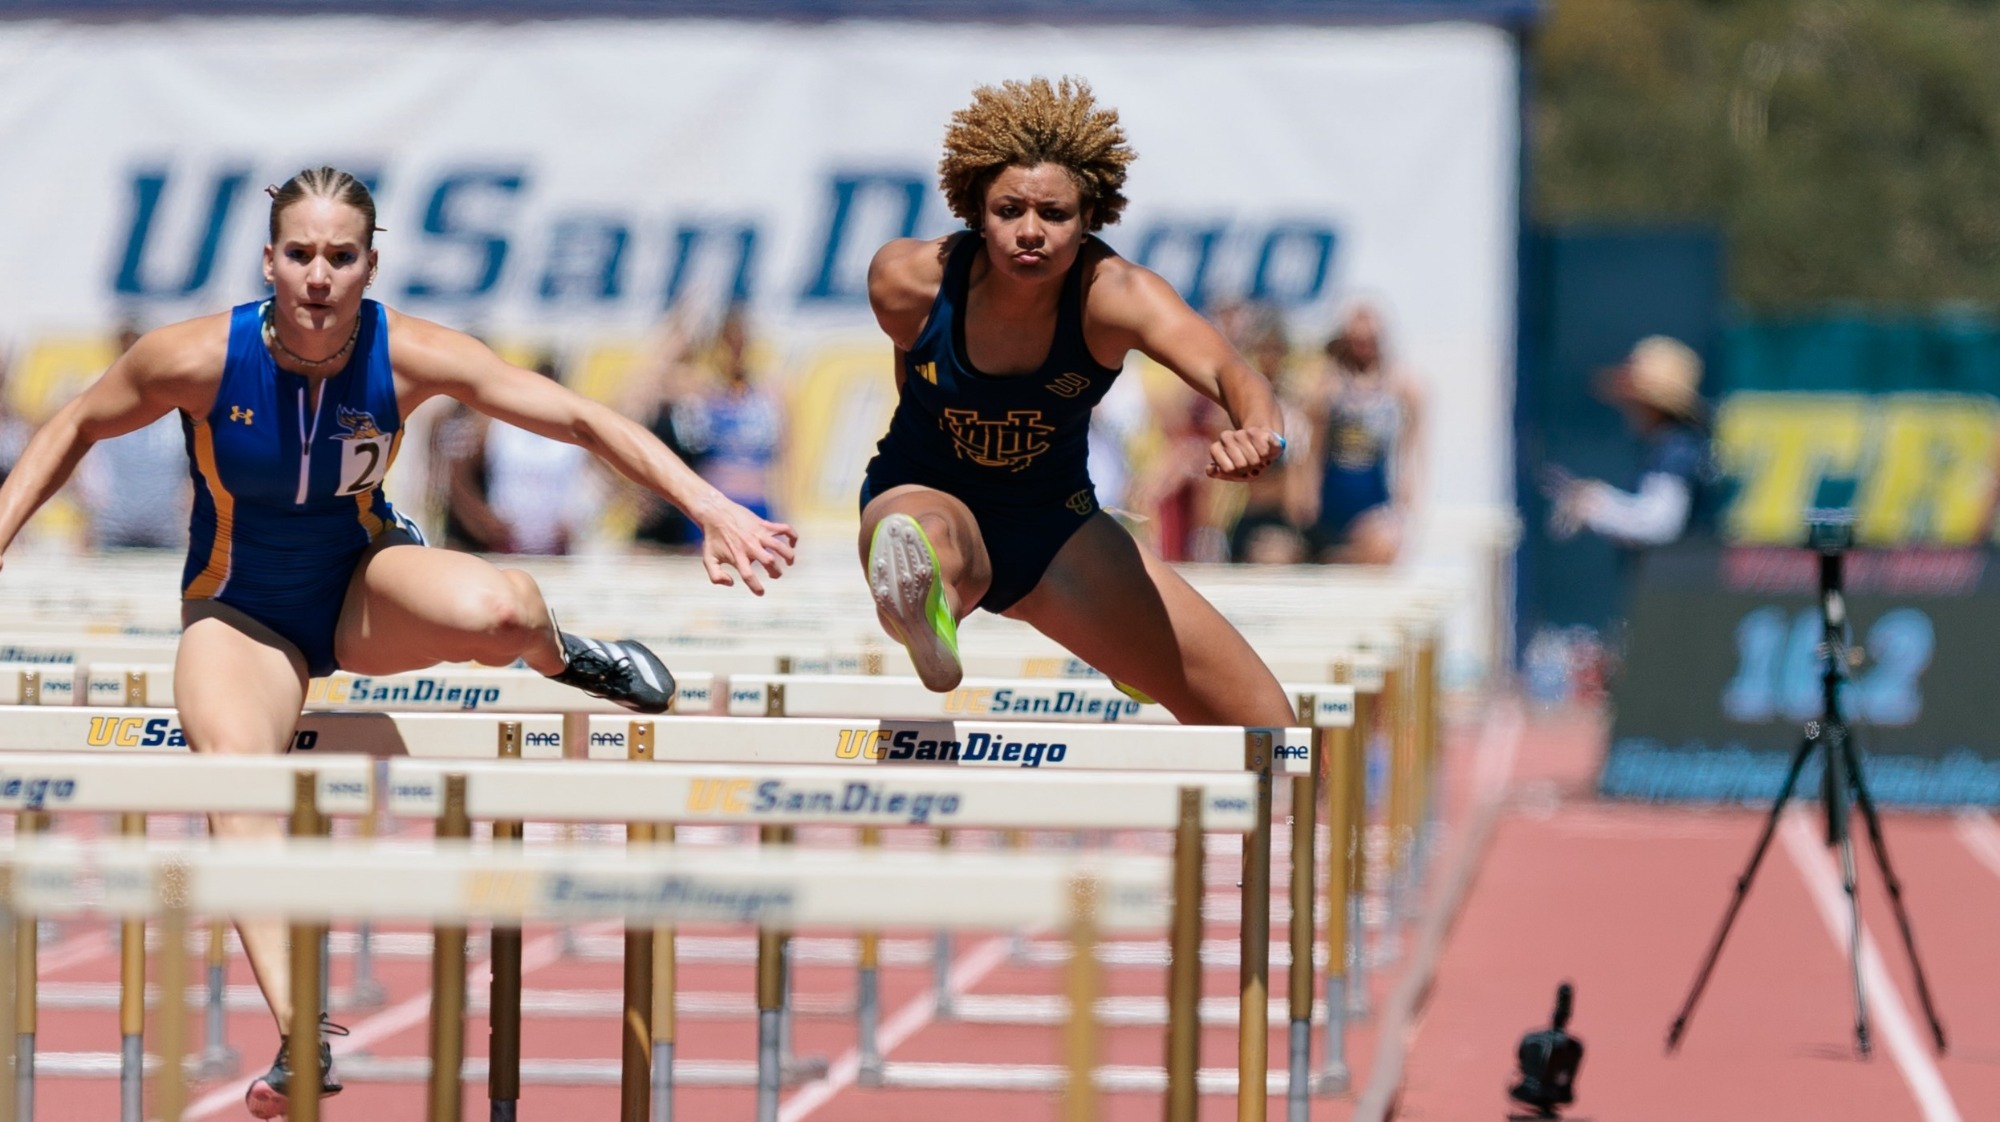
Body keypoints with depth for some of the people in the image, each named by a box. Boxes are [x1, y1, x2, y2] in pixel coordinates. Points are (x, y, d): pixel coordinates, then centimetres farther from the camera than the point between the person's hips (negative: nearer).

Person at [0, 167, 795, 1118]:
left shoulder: (408, 356, -20)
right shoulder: (199, 358, -22)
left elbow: (582, 421, -16)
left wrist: (714, 511, -22)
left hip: (365, 585, 0)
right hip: (241, 617, 0)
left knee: (489, 610, -35)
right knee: (235, 769, -32)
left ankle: (560, 655, 5)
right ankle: (300, 1035, -35)